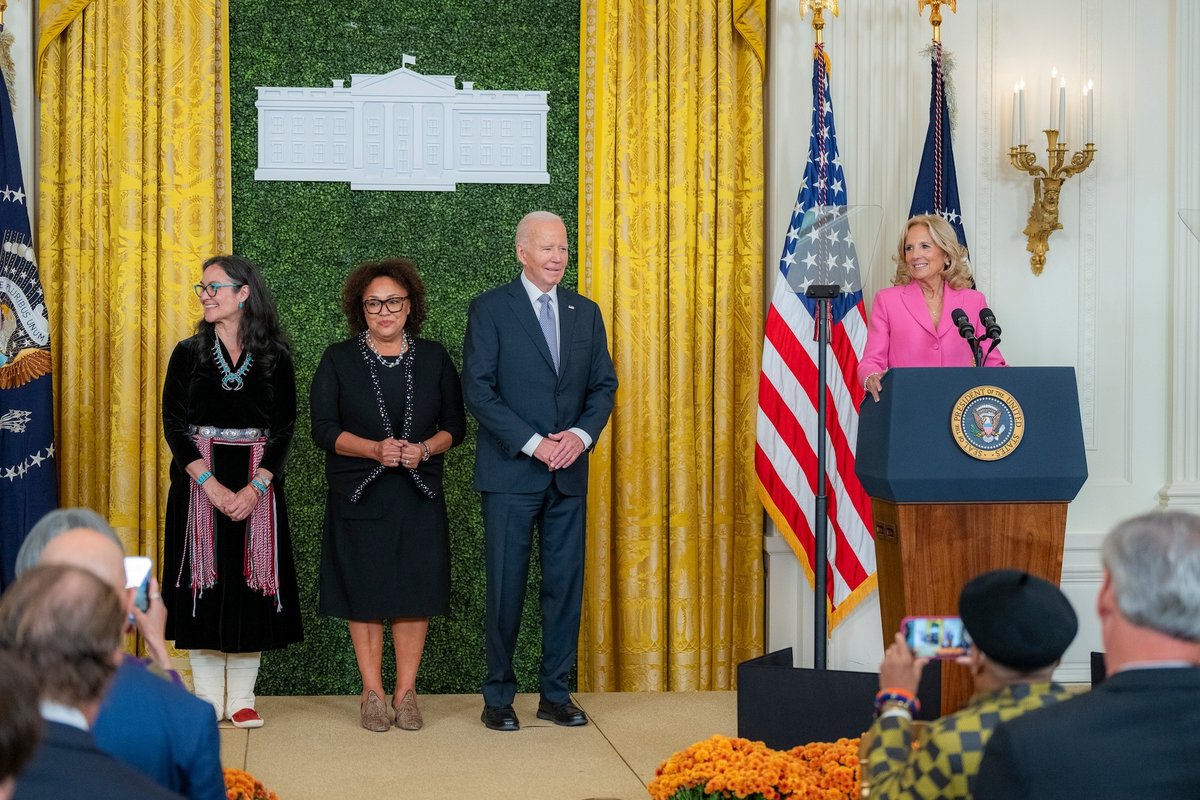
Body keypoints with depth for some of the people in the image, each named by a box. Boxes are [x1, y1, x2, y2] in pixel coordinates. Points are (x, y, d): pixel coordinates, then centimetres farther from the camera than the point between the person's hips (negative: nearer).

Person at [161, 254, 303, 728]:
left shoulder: (275, 357, 2)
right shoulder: (189, 353, 3)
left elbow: (284, 428, -1)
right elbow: (173, 425, -3)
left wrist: (255, 487, -14)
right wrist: (211, 485, -14)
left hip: (257, 486, 0)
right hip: (199, 484, 0)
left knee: (251, 588, 1)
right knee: (204, 585, 1)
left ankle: (241, 699, 10)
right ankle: (208, 701, 9)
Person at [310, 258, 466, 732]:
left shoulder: (433, 358, 8)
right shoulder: (338, 360, 2)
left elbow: (455, 424, 8)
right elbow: (324, 429, -3)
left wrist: (425, 449, -13)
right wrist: (375, 449, -18)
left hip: (419, 497, 1)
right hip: (359, 497, -1)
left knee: (415, 592, 1)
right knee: (365, 595, 1)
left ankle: (406, 693, 12)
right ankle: (372, 693, 12)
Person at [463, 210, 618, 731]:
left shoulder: (586, 312, 11)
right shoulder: (490, 309, -2)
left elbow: (604, 385, 12)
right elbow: (478, 390, -9)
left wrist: (581, 434, -8)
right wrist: (534, 444, -14)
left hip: (569, 472, 4)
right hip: (510, 472, -4)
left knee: (566, 584, 6)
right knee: (505, 586, 0)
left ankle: (556, 693, 16)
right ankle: (498, 697, 11)